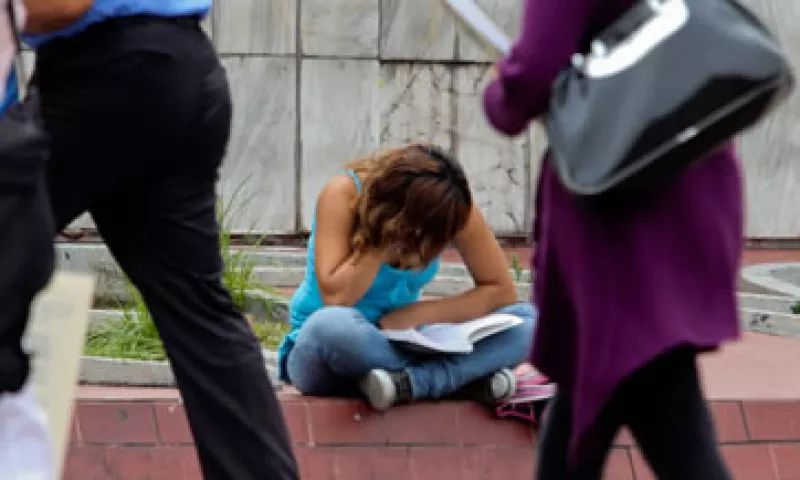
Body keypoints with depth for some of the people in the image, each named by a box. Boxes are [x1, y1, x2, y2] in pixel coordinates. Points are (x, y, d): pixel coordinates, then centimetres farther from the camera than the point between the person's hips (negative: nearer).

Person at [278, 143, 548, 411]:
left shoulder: (453, 207, -10)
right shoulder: (342, 195, -20)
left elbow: (502, 290, -7)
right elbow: (336, 297, -28)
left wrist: (420, 313, -16)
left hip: (399, 345, 4)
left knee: (526, 322, -16)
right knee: (334, 324, -43)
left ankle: (408, 382, -32)